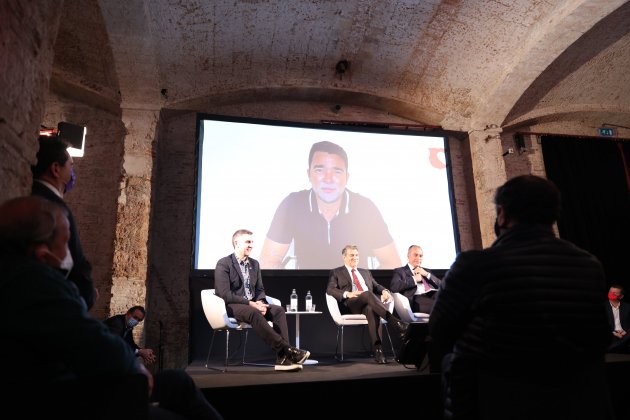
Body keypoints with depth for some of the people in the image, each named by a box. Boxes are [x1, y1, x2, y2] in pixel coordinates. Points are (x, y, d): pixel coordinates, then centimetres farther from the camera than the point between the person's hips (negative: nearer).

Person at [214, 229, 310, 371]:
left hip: (252, 305, 6)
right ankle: (287, 349, -36)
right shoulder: (224, 264, -6)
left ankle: (283, 357, -28)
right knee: (253, 313, -37)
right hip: (231, 306, -6)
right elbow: (224, 294, -16)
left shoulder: (254, 264, 15)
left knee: (278, 310, -21)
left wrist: (260, 302, -8)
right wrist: (250, 303, -22)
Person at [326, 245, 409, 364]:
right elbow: (330, 289, 2)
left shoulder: (366, 272, 32)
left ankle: (378, 349, -43)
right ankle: (397, 323, -46)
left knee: (371, 309, -36)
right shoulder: (336, 272, 18)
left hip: (369, 303, 4)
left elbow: (376, 286, 21)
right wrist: (347, 294, -16)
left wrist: (384, 291, -5)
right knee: (368, 294, -36)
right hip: (350, 305, -3)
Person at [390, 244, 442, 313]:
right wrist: (414, 279, -4)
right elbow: (393, 287, -6)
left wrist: (427, 274, 6)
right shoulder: (400, 271, 14)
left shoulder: (426, 271, 31)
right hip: (417, 299, -6)